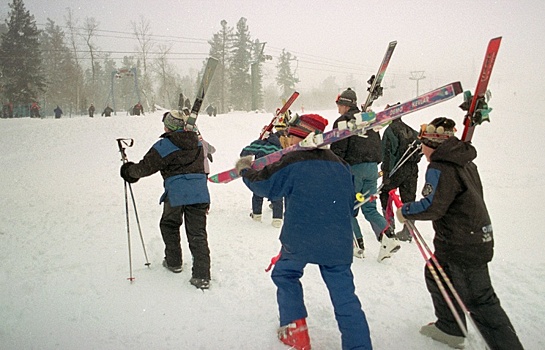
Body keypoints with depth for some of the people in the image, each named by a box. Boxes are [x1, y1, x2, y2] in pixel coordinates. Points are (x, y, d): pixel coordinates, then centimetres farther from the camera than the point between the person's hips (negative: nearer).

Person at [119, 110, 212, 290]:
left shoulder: (163, 146, -3)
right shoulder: (197, 142, 12)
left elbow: (145, 167, 1)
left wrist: (129, 171, 21)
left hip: (176, 194, -3)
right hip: (200, 193, 3)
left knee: (169, 226, 24)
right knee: (198, 234, 3)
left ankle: (174, 262, 35)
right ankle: (202, 276, -3)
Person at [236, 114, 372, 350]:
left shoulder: (292, 163, -8)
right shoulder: (340, 166, 10)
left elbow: (264, 186, 0)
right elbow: (350, 206, 17)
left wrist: (245, 170, 18)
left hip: (300, 241, -4)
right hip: (338, 243, 4)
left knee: (285, 274, 23)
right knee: (344, 295, 8)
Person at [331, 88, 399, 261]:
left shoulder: (343, 121, -6)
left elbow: (338, 149, -12)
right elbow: (377, 144, 20)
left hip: (353, 168, -7)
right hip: (372, 167, 7)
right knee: (370, 208, 10)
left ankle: (357, 244, 7)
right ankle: (388, 236, -9)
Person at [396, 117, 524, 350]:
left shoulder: (440, 169, -20)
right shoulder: (465, 162, 9)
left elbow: (432, 207, -26)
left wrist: (405, 211, -11)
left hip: (464, 247, -10)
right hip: (476, 236, 10)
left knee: (478, 300, 0)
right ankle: (450, 329, 32)